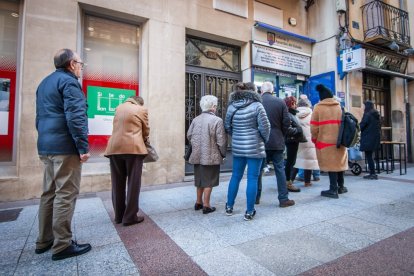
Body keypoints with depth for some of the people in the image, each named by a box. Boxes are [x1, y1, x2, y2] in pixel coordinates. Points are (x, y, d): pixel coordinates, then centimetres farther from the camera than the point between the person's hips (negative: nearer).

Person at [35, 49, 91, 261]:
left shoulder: (44, 83, 22)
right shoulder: (69, 81, -9)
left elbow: (40, 117, 23)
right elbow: (75, 116, -20)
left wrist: (46, 141, 24)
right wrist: (83, 146, -19)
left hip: (46, 147, 10)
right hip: (65, 146, -10)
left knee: (49, 193, 14)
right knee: (66, 194, -5)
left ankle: (44, 241, 22)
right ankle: (62, 245, 2)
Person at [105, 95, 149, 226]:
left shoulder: (119, 108, 18)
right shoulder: (142, 109, 5)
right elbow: (146, 130, 9)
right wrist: (145, 140, 30)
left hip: (114, 148, 5)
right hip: (133, 148, -5)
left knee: (117, 183, 11)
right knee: (133, 183, 2)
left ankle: (119, 215, 21)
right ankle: (130, 217, 5)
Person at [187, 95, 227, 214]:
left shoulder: (195, 119, 4)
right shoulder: (217, 120, -13)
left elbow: (189, 135, 9)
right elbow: (221, 141, -14)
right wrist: (223, 154, 1)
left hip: (197, 156, 6)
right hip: (211, 156, -6)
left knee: (200, 179, 19)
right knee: (208, 181, 6)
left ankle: (198, 202, 31)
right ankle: (206, 206, 15)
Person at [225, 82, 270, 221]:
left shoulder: (231, 107, 5)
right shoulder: (256, 106, -10)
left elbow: (227, 127, 11)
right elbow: (264, 127, -10)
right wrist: (265, 140, 8)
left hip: (237, 147, 5)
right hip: (254, 147, -4)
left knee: (235, 176, 16)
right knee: (252, 179, 4)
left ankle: (229, 207, 26)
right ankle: (249, 212, 13)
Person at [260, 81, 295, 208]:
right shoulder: (280, 102, 0)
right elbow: (286, 122, -1)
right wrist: (281, 135, 13)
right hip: (276, 141, 0)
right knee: (280, 170, 8)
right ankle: (283, 199, 13)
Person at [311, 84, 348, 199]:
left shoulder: (318, 107, -5)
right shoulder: (339, 106, 10)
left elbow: (314, 126, -9)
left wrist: (315, 139, 3)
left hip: (326, 140, -5)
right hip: (339, 140, 5)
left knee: (330, 163, -1)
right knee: (339, 162, 16)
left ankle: (333, 190, 2)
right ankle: (341, 186, 29)